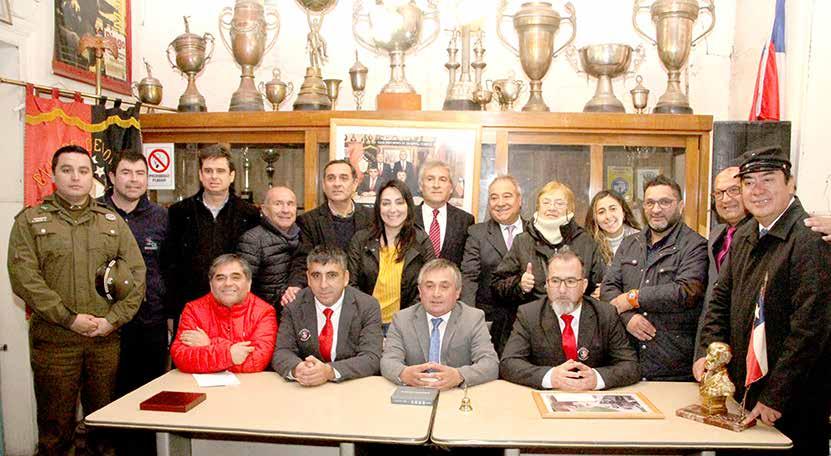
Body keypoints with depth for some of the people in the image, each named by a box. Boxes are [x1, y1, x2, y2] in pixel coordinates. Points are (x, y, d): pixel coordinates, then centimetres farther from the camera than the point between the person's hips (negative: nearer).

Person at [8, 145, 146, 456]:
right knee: (55, 426, 7)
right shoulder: (30, 220, 4)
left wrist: (113, 319, -6)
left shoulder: (113, 221, 11)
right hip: (53, 339, -2)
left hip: (106, 339, 2)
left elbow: (136, 274, 5)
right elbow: (24, 278, -6)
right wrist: (69, 319, -12)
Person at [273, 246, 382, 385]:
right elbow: (282, 352, -4)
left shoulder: (368, 307, -8)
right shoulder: (294, 306, -1)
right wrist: (297, 368, -26)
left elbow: (371, 358, -15)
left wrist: (329, 371, -30)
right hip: (306, 391, 1)